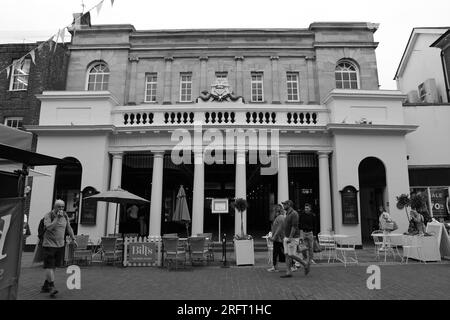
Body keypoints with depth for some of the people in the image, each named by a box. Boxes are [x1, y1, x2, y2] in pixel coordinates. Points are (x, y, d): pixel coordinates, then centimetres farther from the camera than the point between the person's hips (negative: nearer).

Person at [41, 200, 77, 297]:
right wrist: (57, 218, -27)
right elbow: (49, 227, -26)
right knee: (49, 266, -8)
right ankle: (52, 286, -4)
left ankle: (45, 286, 23)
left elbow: (69, 228, 16)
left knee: (54, 266, 11)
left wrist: (73, 239, 14)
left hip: (60, 245, 6)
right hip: (49, 244, -5)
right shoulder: (48, 216, -9)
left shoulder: (65, 216, 7)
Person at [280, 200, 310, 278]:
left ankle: (305, 265, 13)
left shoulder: (294, 214, -16)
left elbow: (294, 227, -22)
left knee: (292, 255, -6)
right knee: (287, 255, 4)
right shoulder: (288, 214, 14)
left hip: (293, 238, -9)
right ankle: (288, 272, 5)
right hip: (287, 238, 9)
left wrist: (290, 238, -26)